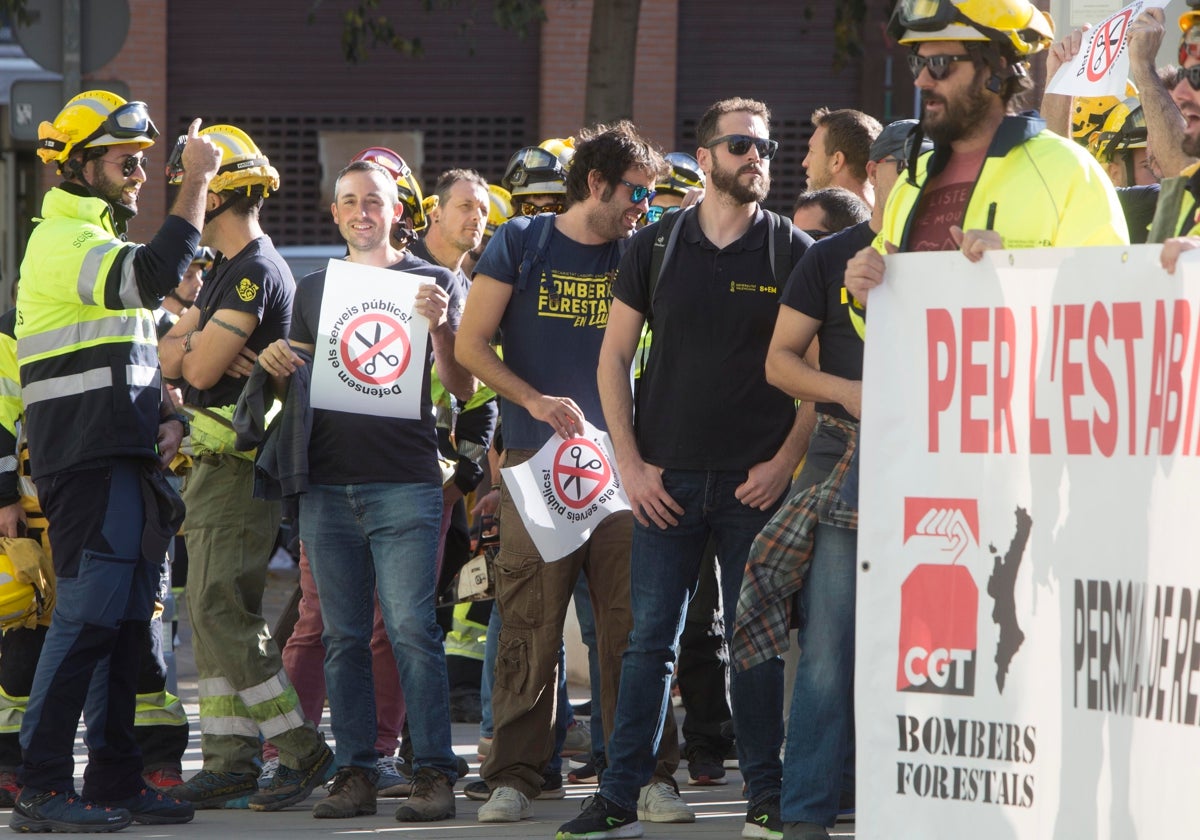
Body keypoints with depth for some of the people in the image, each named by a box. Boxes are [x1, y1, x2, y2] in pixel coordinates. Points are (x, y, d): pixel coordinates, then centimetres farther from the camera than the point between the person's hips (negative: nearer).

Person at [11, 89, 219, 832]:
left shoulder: (97, 239, 24)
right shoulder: (64, 241, -10)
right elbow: (154, 277, -28)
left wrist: (168, 415, 10)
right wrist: (197, 183, -22)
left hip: (125, 457, 10)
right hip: (90, 459, -10)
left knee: (125, 622, 11)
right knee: (89, 616, -14)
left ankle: (115, 782, 15)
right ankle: (42, 789, -14)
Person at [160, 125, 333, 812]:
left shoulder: (256, 272, -15)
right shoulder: (231, 272, 19)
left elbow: (199, 369, -19)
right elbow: (170, 350, 12)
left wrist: (195, 349, 3)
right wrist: (198, 344, -8)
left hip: (238, 465, -11)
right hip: (218, 464, 11)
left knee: (221, 614, -14)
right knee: (216, 614, 9)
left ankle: (303, 750, -12)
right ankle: (230, 762, 10)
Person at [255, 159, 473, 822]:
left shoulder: (431, 282, 6)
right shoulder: (315, 288, 17)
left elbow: (462, 388, 0)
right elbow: (297, 385, 22)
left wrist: (440, 326, -18)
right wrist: (274, 364, 0)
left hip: (404, 481, -4)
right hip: (326, 483, 4)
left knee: (412, 630, -11)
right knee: (343, 638, 4)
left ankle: (433, 773, -9)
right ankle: (355, 773, 7)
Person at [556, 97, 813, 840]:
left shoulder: (793, 252, 3)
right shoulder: (656, 247, 7)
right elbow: (614, 358, 9)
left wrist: (785, 461, -8)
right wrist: (631, 463, 0)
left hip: (757, 481, -1)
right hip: (667, 480, 1)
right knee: (650, 639, 1)